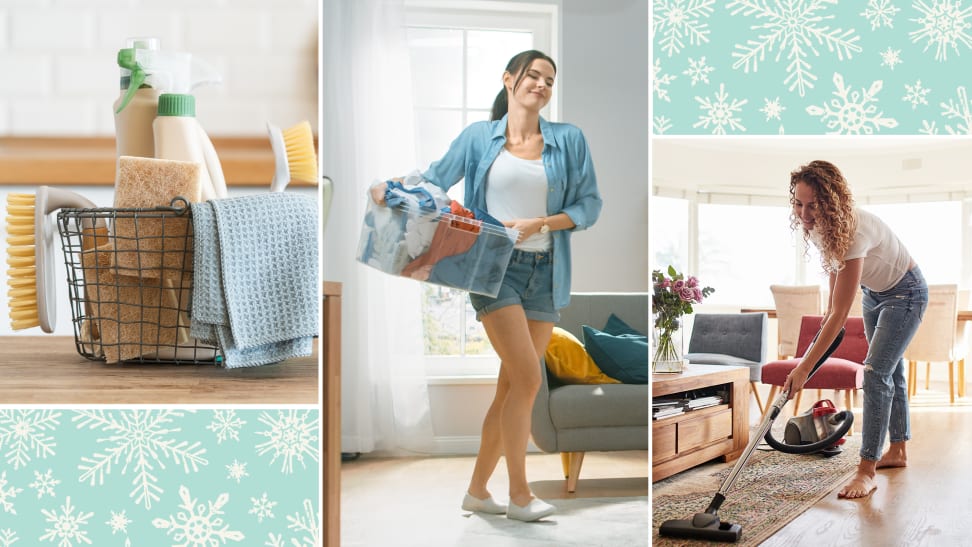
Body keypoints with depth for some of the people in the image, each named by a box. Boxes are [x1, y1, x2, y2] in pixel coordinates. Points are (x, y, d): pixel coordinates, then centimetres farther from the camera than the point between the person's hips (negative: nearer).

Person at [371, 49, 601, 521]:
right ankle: (519, 494, 0)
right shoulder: (478, 137, 5)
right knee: (527, 379, -14)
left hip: (545, 272, 3)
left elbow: (589, 206, 4)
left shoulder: (569, 140, 7)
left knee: (510, 385, 6)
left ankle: (478, 489, 19)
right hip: (494, 266, -3)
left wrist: (538, 223, -10)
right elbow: (433, 181, 11)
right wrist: (390, 189, -7)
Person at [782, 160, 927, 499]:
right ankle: (898, 452, 32)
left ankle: (867, 471, -18)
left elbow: (840, 315, -41)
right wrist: (830, 307, 15)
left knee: (876, 372, -18)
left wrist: (804, 368, -41)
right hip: (874, 292, 8)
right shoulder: (816, 226, -18)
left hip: (905, 293, -8)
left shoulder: (854, 231, -41)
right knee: (890, 370, 18)